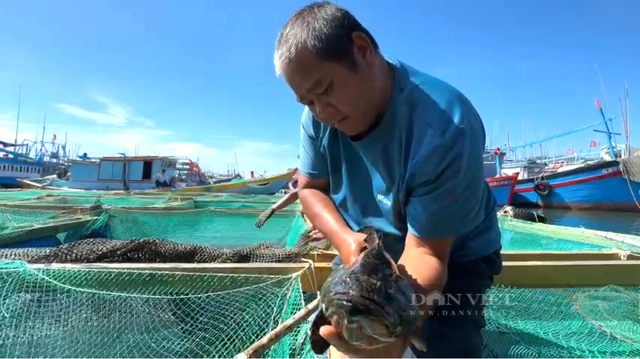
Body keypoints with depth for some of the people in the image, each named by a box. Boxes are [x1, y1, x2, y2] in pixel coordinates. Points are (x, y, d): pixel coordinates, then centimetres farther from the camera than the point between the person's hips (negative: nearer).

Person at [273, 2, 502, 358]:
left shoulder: (445, 130, -35)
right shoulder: (319, 115, -17)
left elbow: (426, 251, -31)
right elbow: (310, 188, -6)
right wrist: (345, 239, -25)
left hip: (452, 257, -4)